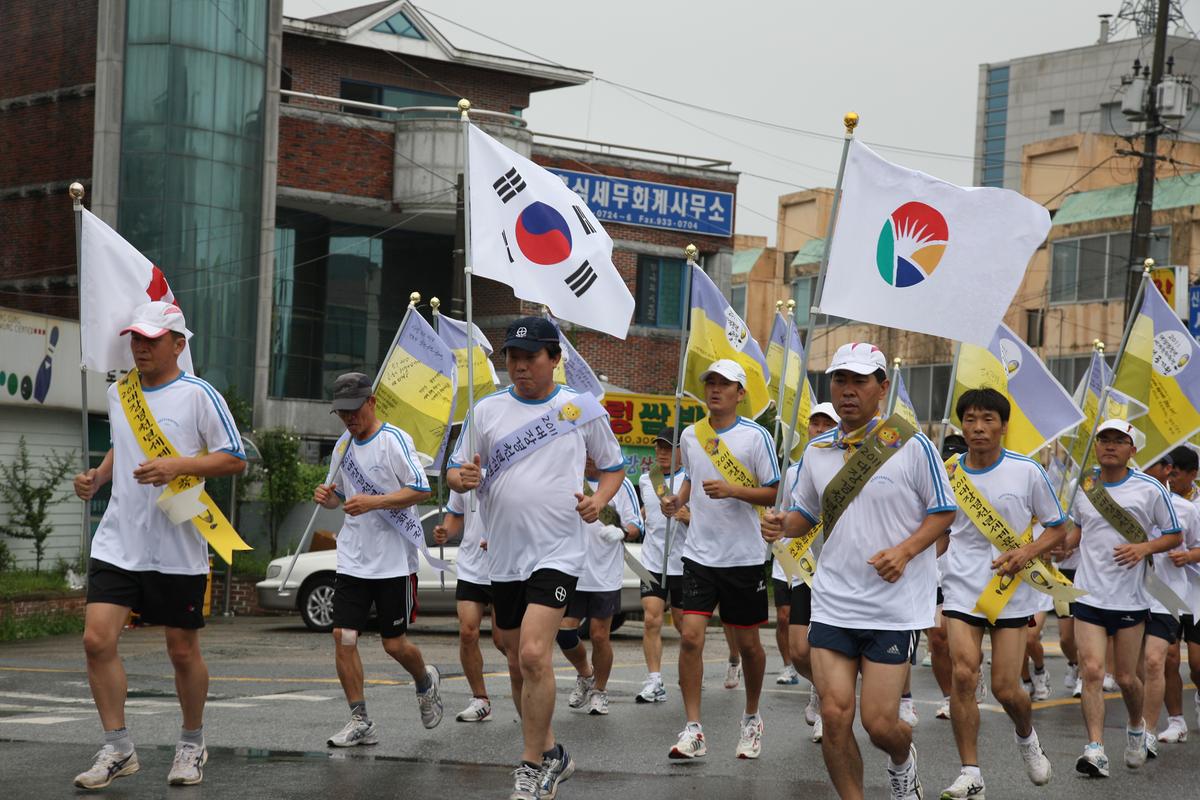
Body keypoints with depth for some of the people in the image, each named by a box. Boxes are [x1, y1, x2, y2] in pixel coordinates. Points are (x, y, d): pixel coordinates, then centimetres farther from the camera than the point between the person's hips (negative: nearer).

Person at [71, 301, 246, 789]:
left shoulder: (198, 395, -6)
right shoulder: (118, 394, 11)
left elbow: (235, 459, -7)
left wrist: (178, 465, -19)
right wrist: (97, 477, 9)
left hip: (179, 549, -4)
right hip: (118, 542, 4)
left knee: (183, 650, 6)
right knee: (97, 639, -9)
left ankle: (192, 746, 25)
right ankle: (117, 749, 2)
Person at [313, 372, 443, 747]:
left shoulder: (394, 439, -9)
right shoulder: (344, 445, 12)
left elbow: (421, 490, -14)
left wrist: (372, 501, -23)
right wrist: (327, 496, 0)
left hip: (395, 559, -6)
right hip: (353, 559, 6)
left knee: (394, 644, 2)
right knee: (344, 637, -5)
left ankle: (426, 681, 35)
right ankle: (360, 722, 2)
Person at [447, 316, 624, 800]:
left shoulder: (583, 408, 1)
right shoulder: (487, 410, 6)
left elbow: (614, 466, 12)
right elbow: (454, 473, 11)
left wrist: (598, 500, -7)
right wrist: (464, 477, -12)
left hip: (557, 553, -4)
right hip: (504, 556, 4)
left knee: (534, 654, -19)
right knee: (518, 664, 12)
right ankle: (551, 756, 29)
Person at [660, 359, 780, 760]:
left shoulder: (756, 436, -6)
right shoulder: (690, 435, 7)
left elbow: (772, 493, -6)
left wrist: (731, 490, -20)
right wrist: (677, 501, 3)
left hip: (744, 556, -3)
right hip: (700, 554, 3)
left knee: (748, 643, 8)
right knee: (691, 636, -10)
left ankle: (751, 719, 29)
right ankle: (693, 731, -7)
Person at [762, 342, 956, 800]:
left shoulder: (911, 445, -6)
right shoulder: (817, 450, 7)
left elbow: (943, 512, 0)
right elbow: (805, 514, 18)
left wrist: (904, 551, -17)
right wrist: (782, 524, -6)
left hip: (894, 606, -3)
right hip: (832, 604, 4)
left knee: (880, 724, -3)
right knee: (834, 716, -4)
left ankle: (903, 762, 33)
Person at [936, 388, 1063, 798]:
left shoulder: (1028, 471, -4)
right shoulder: (948, 473, 1)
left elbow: (1056, 529, 5)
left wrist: (1026, 553, -13)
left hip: (1013, 591, -1)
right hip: (962, 589, 1)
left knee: (1005, 687, -2)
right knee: (963, 673, -15)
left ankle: (1026, 737, 34)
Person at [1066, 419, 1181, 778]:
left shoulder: (1149, 489, -4)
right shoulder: (1084, 485, 6)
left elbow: (1173, 535, 4)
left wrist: (1144, 547, -15)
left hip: (1130, 598, -2)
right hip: (1089, 596, 2)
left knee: (1126, 677, 5)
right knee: (1091, 671, -13)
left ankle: (1136, 728, 36)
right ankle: (1096, 750, -17)